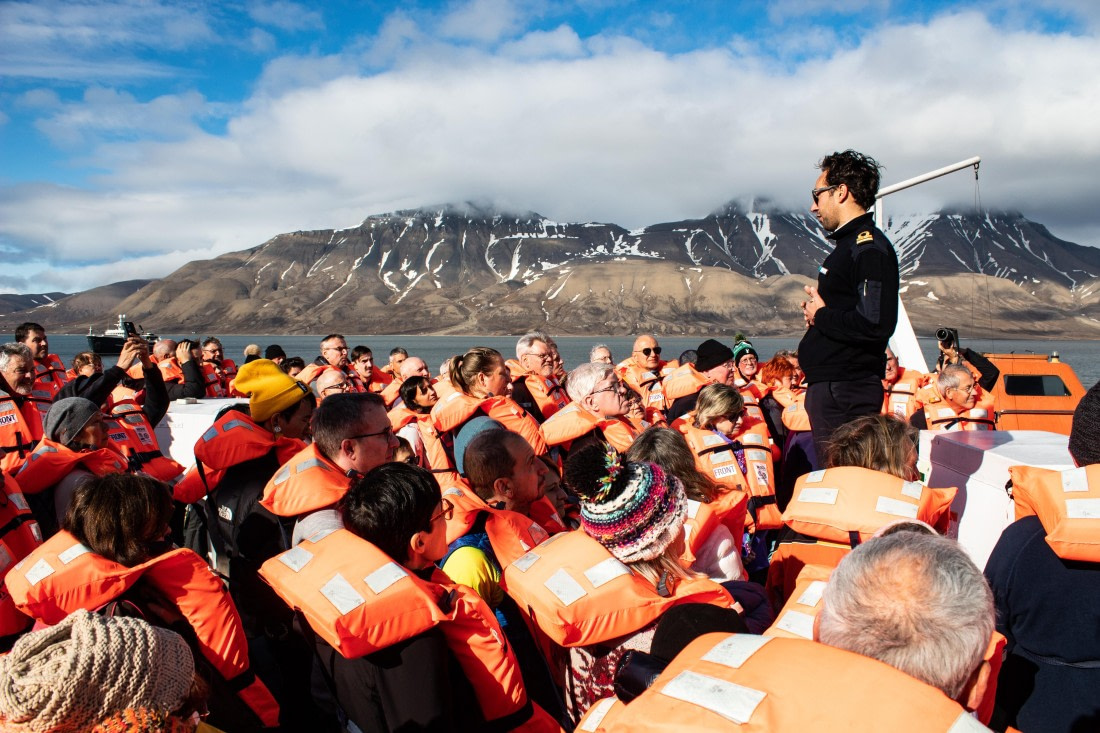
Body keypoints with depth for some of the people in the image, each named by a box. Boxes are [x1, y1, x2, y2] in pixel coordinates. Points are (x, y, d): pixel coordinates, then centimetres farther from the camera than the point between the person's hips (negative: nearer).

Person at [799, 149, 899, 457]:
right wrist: (818, 313, 3)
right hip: (829, 386, 10)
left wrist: (821, 316, -13)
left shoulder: (869, 248, -15)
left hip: (845, 393, -10)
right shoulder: (850, 244, 18)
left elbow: (875, 324, -27)